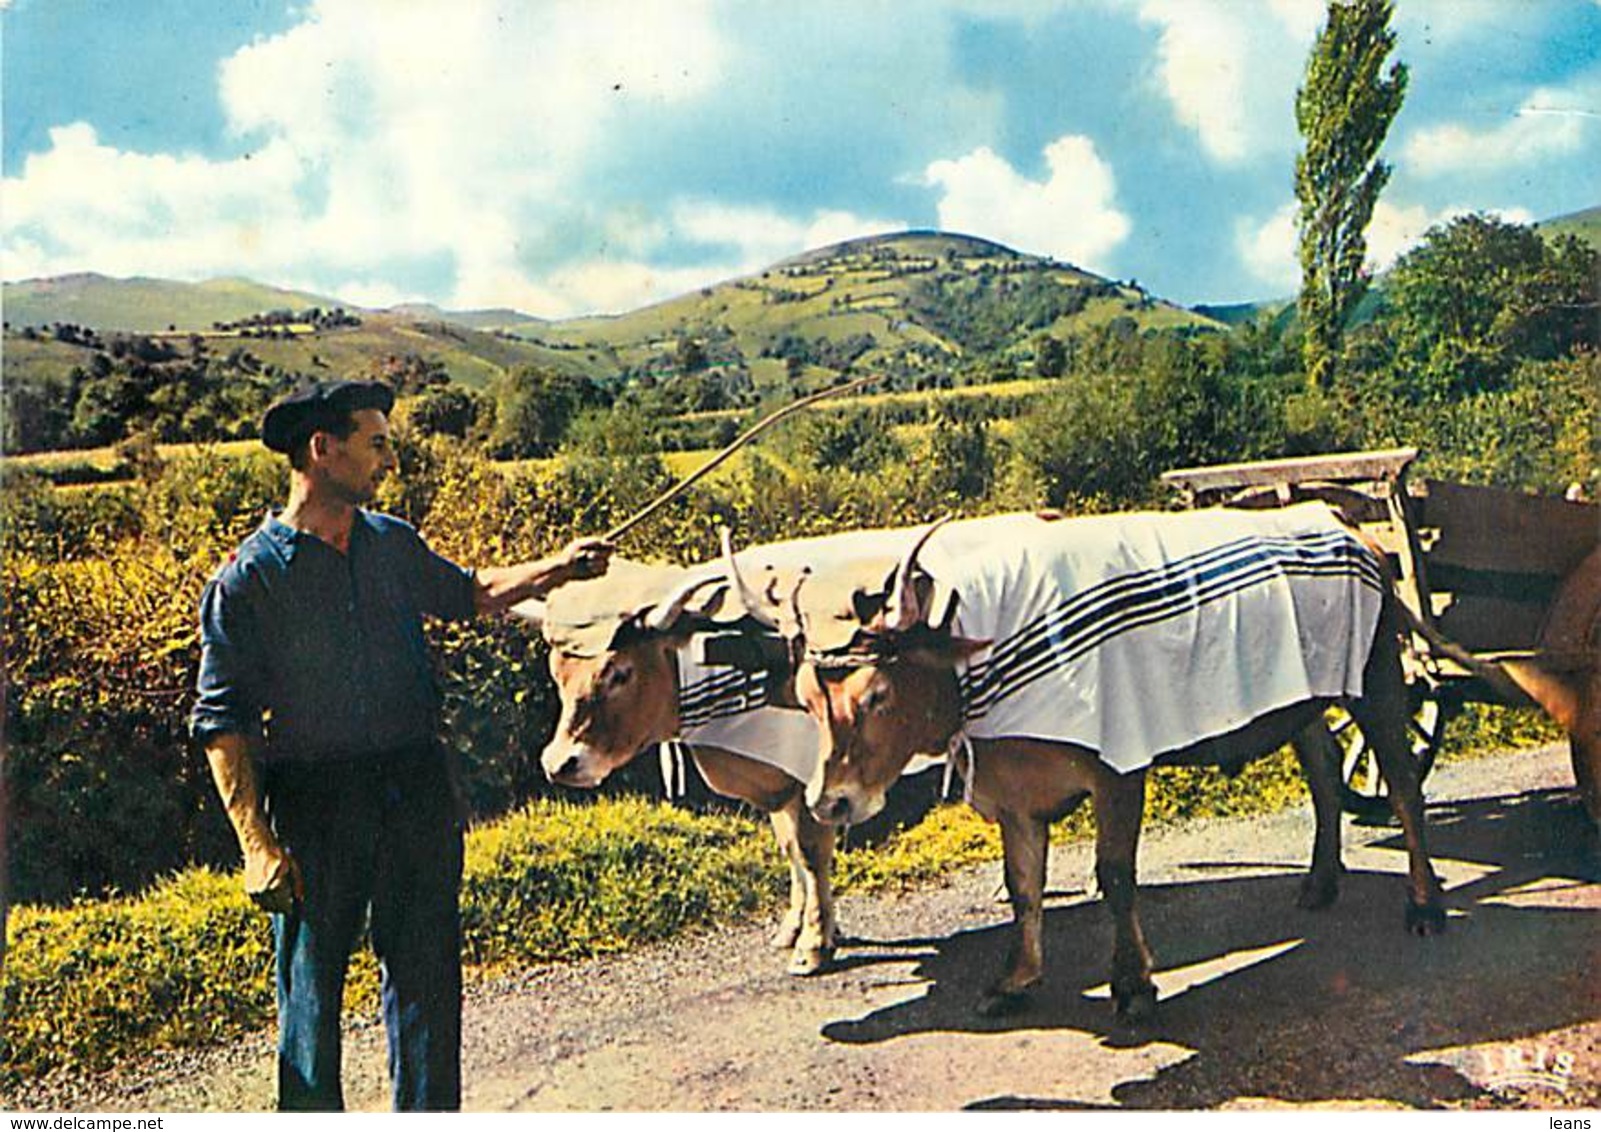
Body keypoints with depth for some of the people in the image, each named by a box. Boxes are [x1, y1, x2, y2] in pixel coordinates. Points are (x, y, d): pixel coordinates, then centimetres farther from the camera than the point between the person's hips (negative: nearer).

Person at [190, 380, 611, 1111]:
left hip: (416, 790, 4)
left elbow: (466, 594, 27)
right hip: (314, 801, -4)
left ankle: (428, 1110, 26)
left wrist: (556, 568, 14)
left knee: (426, 968, 10)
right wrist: (258, 846, -14)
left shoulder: (393, 544, 7)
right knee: (311, 982, 8)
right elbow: (221, 722, -8)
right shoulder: (249, 578, -7)